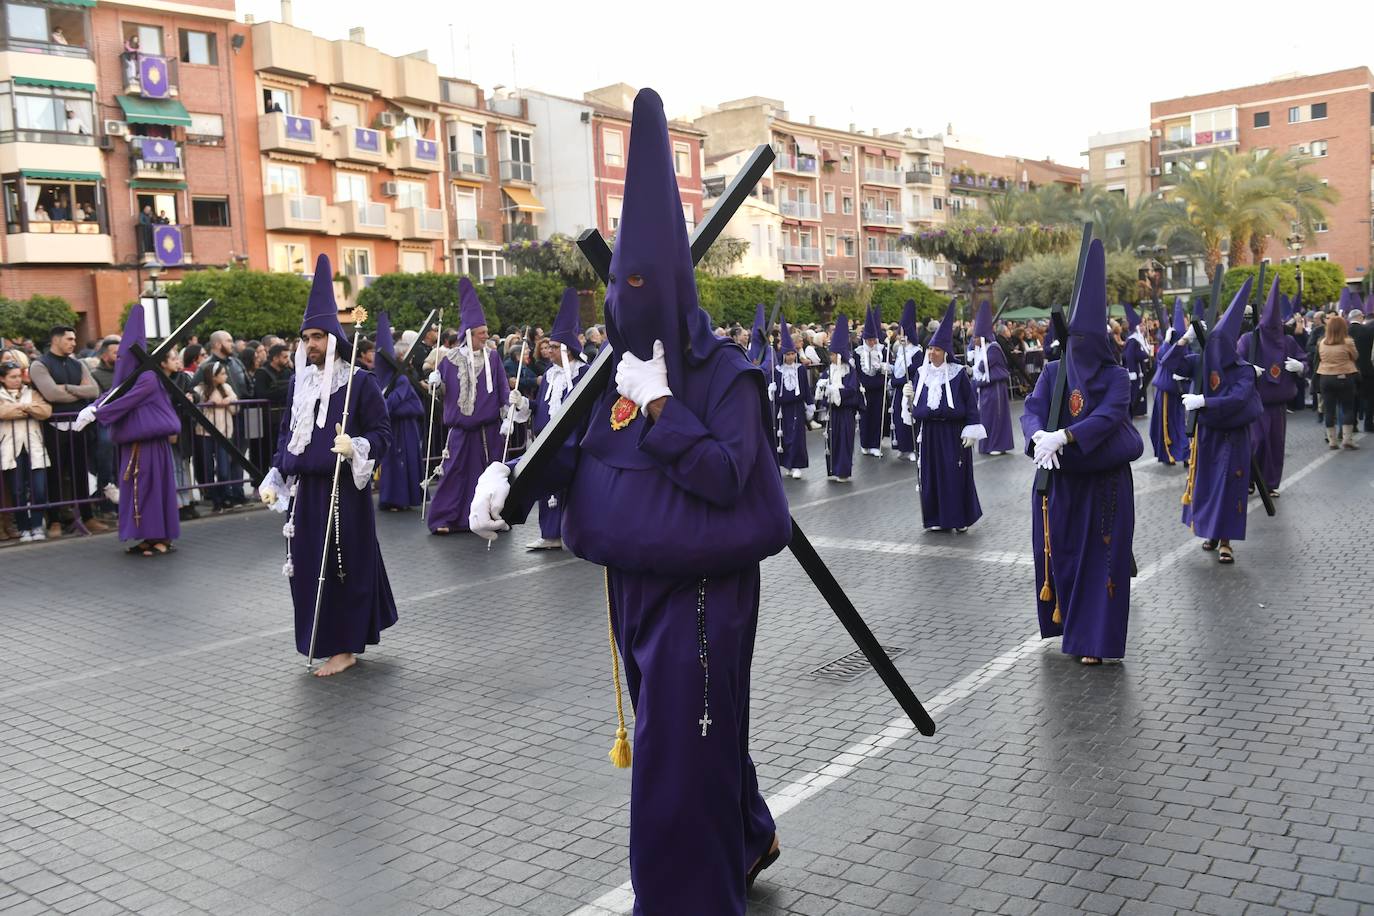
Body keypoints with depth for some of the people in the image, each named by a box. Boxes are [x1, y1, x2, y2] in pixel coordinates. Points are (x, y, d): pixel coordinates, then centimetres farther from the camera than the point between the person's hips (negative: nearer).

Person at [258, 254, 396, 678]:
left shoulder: (360, 382, -6)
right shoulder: (298, 382, 10)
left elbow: (382, 433, -6)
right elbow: (286, 433, 18)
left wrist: (355, 446, -25)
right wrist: (275, 478, 11)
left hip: (344, 488, -6)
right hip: (305, 489, 6)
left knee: (345, 565, 1)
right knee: (308, 566, 9)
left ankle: (345, 646, 11)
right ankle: (324, 639, 25)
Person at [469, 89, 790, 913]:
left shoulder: (727, 375, -14)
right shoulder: (619, 369, 5)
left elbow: (725, 478, -24)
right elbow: (576, 452, 11)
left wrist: (661, 405, -24)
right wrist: (508, 475, -7)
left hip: (702, 592, -7)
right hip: (634, 584, 7)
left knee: (678, 760, -1)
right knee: (696, 734, 23)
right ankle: (747, 839, 46)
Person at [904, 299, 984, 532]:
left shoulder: (958, 373, -5)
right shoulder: (922, 373, 8)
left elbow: (971, 402, -5)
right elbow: (916, 406, 13)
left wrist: (971, 429, -10)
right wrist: (909, 397, -8)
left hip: (953, 431, -4)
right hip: (928, 432, 4)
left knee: (957, 475, 0)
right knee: (931, 475, 6)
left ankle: (961, 518, 12)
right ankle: (936, 518, 16)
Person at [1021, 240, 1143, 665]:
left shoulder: (1116, 376, -5)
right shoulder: (1053, 371, 4)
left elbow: (1108, 416, -21)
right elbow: (1031, 411, -8)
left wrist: (1063, 436, -35)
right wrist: (1038, 436, -31)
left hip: (1104, 482, -3)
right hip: (1059, 479, 3)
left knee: (1101, 559, 0)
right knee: (1058, 552, 7)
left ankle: (1093, 640, 7)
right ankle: (1067, 621, 27)